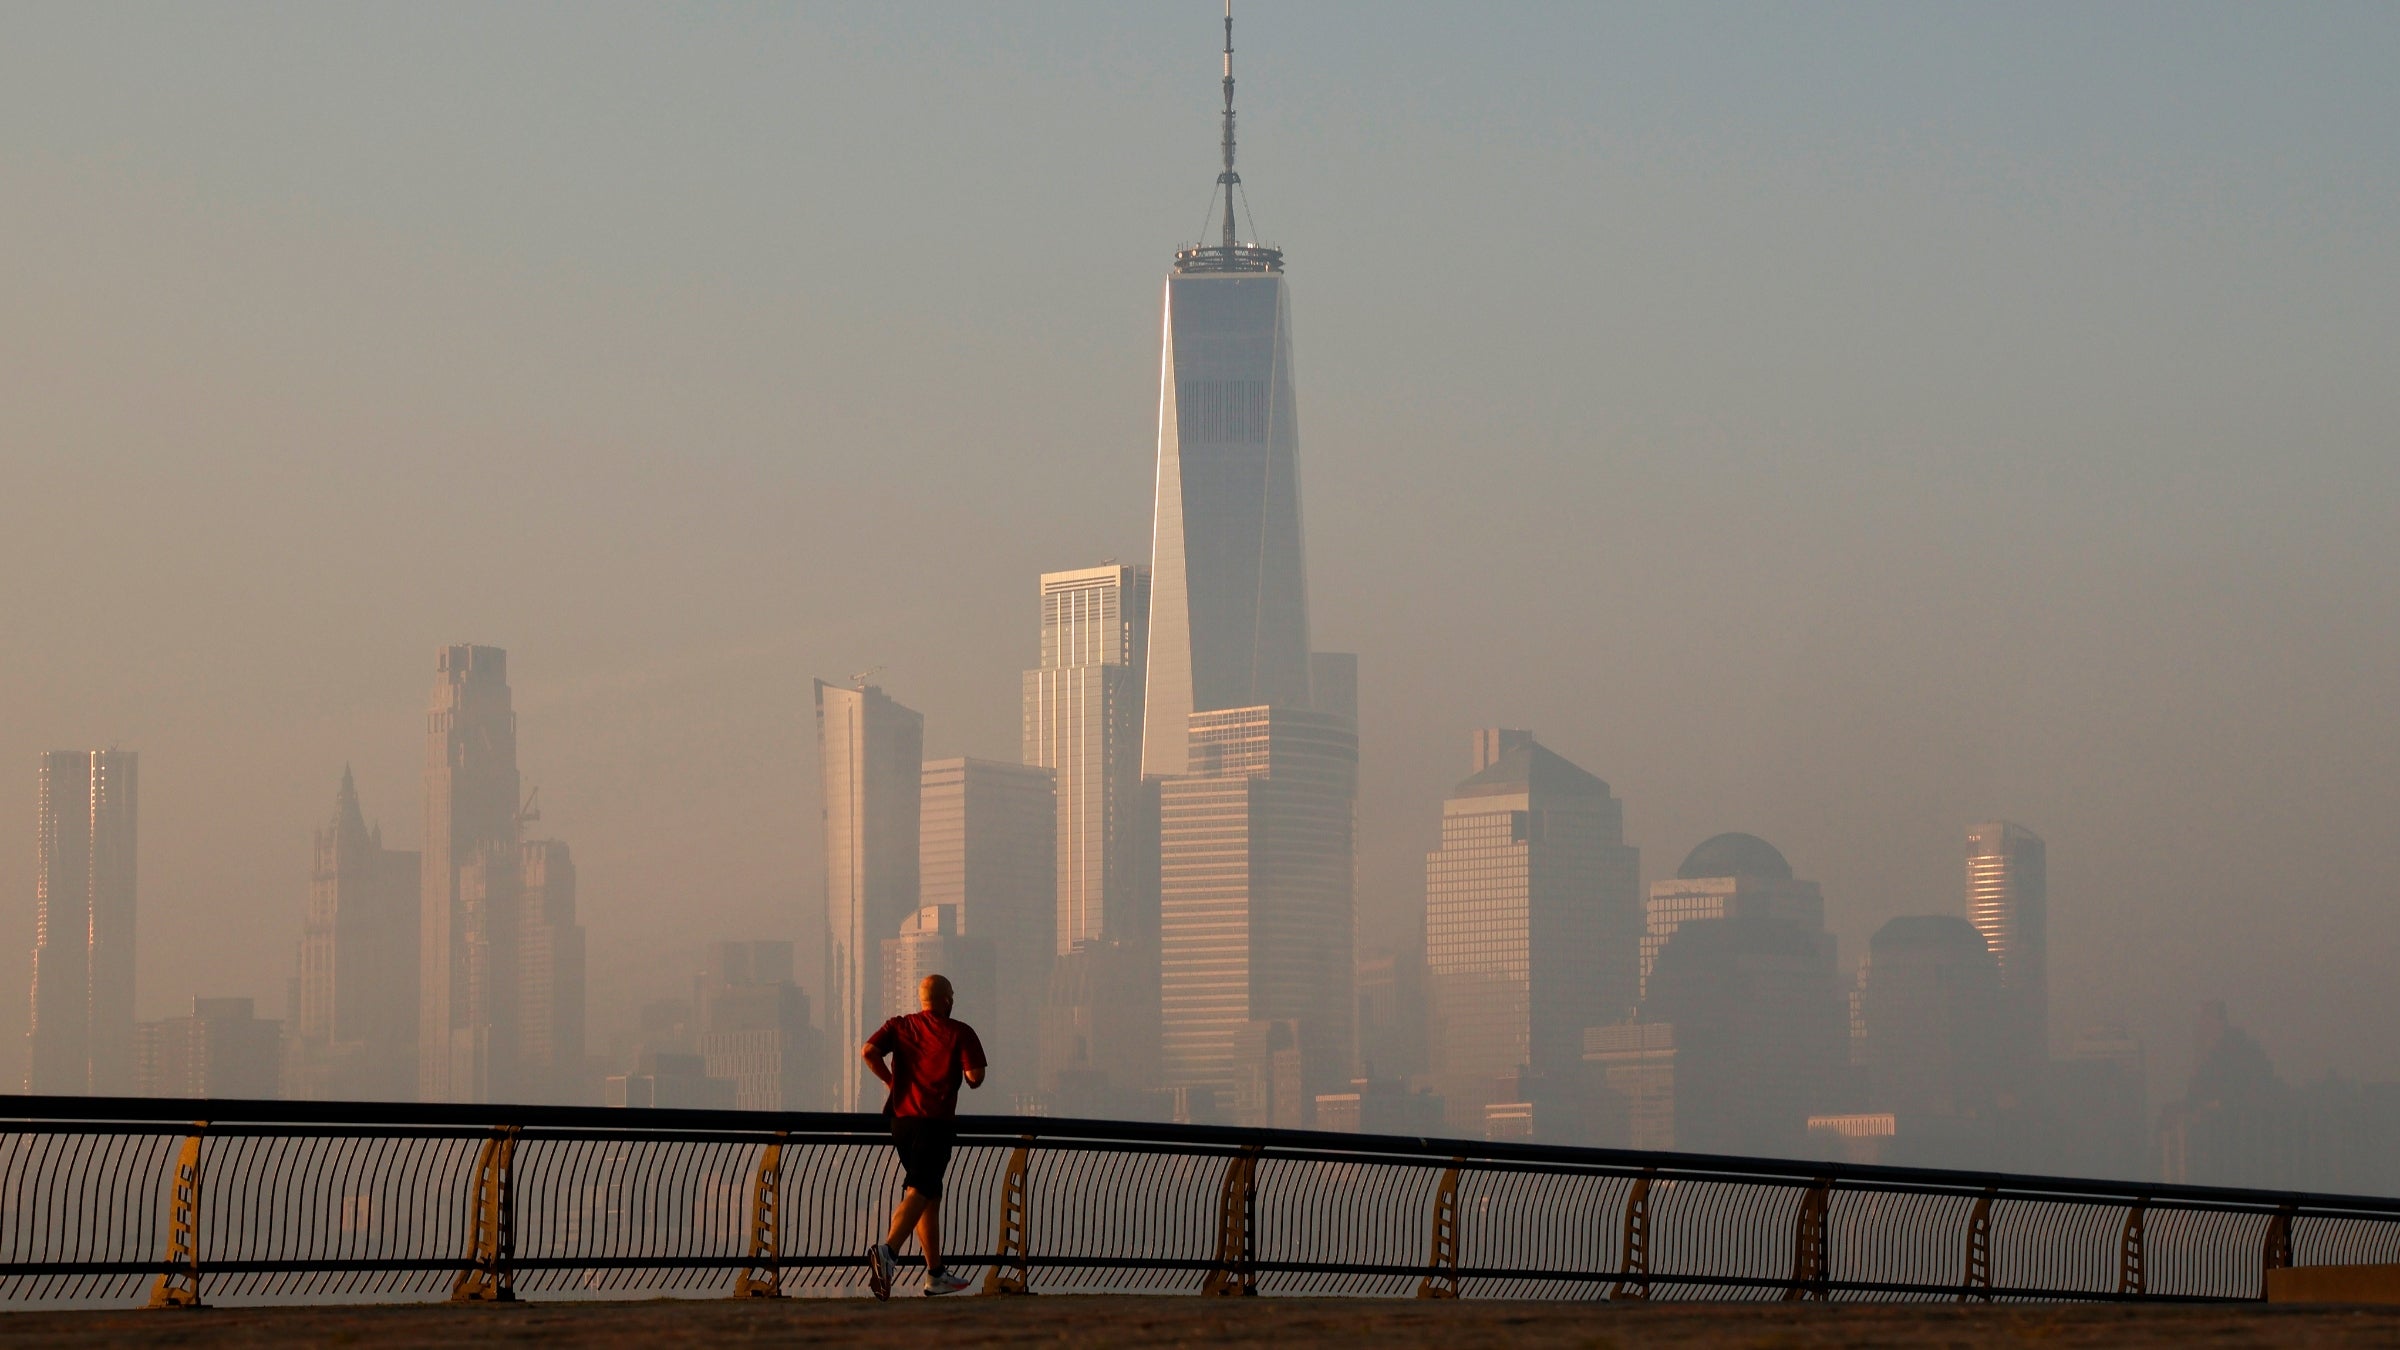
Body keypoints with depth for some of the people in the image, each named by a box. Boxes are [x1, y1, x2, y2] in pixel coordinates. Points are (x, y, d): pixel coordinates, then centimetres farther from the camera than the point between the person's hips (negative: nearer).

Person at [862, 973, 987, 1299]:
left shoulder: (899, 1026, 11)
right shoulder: (960, 1033, 0)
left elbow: (868, 1052, -3)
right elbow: (975, 1076, -9)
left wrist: (890, 1079, 12)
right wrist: (971, 1079, 15)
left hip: (902, 1119, 6)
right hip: (936, 1121, -6)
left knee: (930, 1194, 17)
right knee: (919, 1192, -15)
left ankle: (936, 1273, 21)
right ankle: (888, 1250, -39)